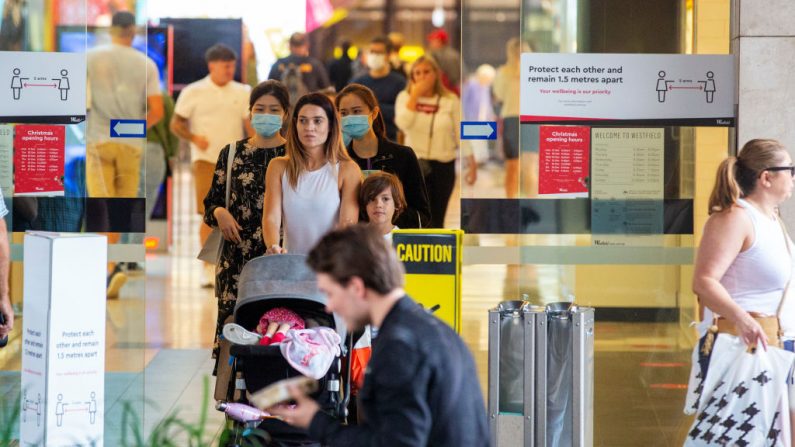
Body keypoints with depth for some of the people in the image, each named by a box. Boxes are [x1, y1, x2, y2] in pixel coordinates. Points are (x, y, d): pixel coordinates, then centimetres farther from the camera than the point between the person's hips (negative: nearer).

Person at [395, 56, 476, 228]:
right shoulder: (405, 97, 0)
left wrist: (471, 163, -2)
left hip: (444, 164, 1)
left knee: (437, 219, 9)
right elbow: (403, 123, -18)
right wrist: (415, 96, -14)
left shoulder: (450, 100, 0)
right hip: (415, 164, -1)